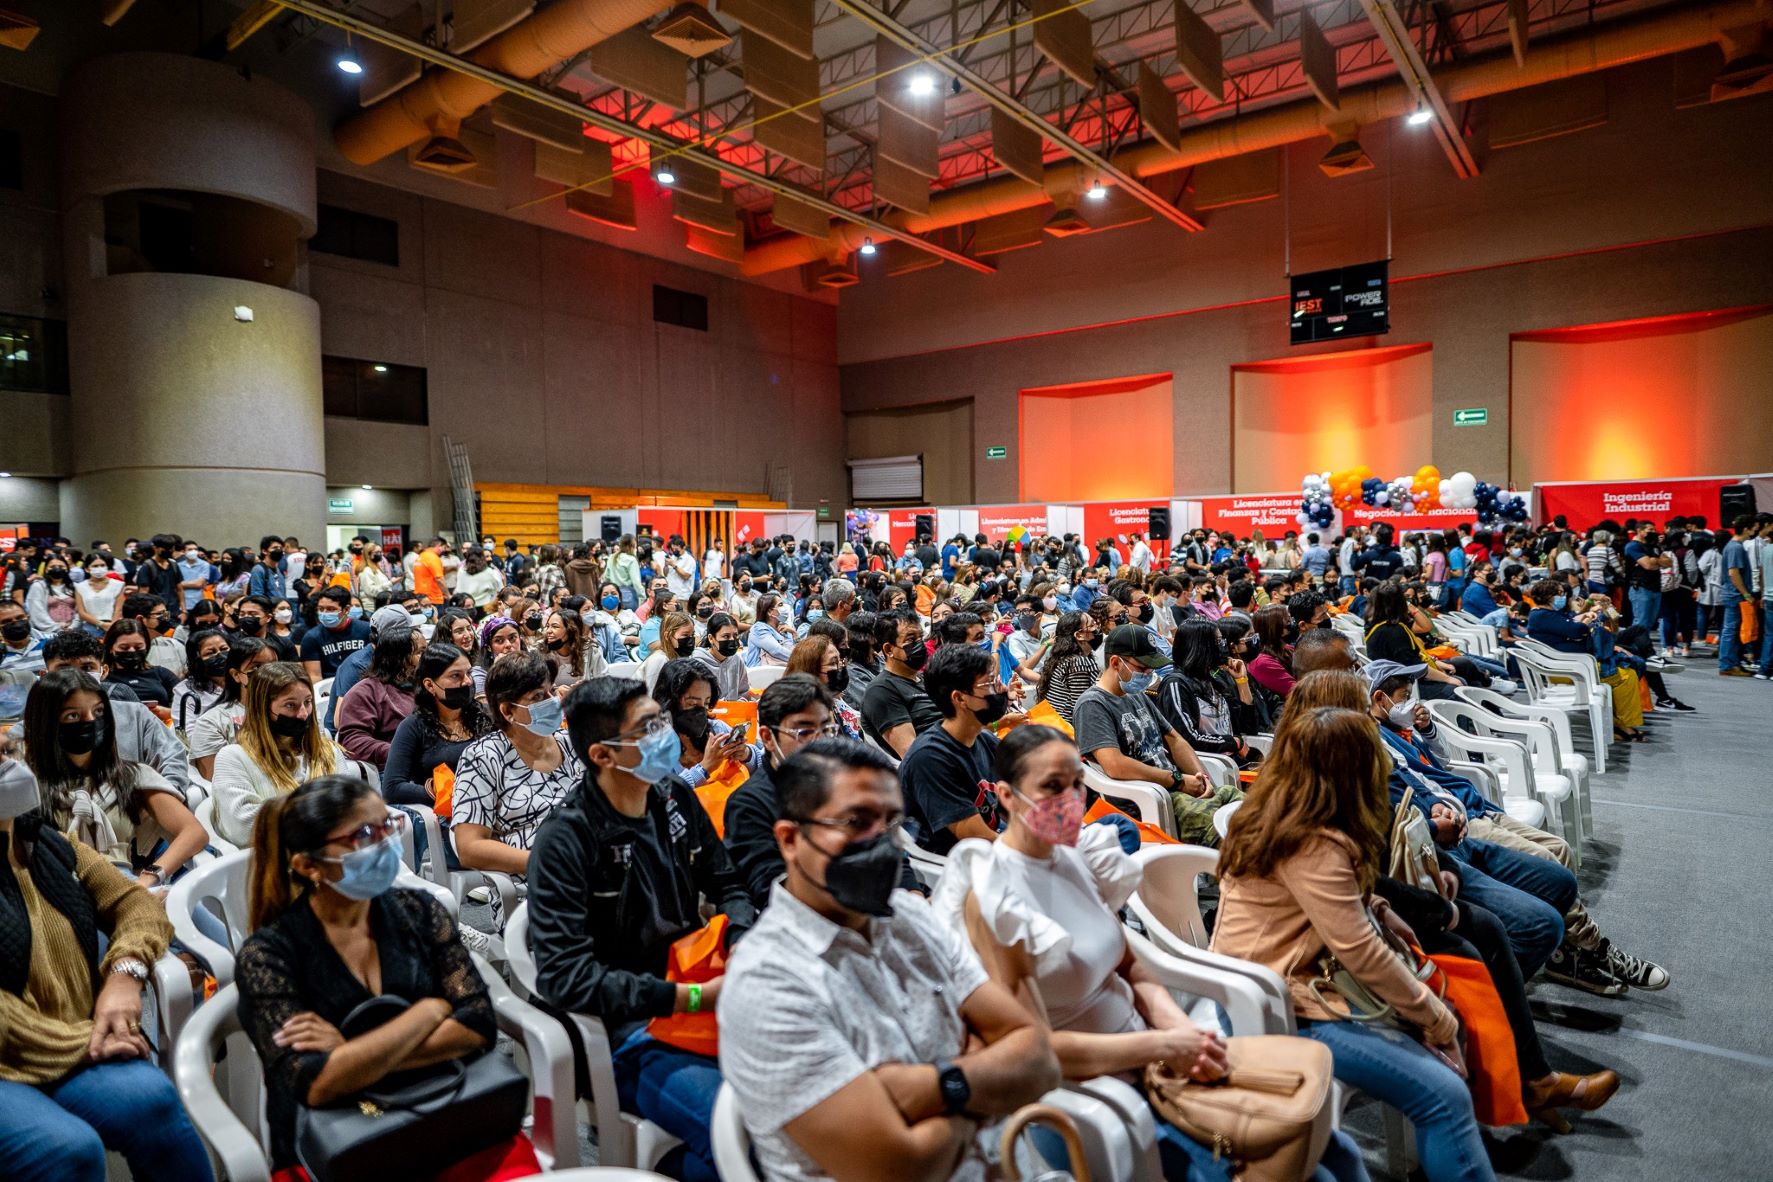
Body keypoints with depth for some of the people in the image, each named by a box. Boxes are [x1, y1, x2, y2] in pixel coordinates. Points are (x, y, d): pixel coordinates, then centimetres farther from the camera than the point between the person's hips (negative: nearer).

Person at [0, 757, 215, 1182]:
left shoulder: (51, 846, 11)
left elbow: (134, 903, 13)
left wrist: (125, 970, -8)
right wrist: (76, 1045, -18)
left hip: (79, 1048, 5)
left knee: (152, 1100, -26)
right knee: (69, 1147, -33)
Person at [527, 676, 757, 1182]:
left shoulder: (676, 799, 4)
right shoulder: (566, 840, -14)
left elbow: (727, 885, 13)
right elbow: (565, 976, -20)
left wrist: (745, 941, -9)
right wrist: (691, 998, -23)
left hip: (703, 998, 6)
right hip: (626, 1029, -6)